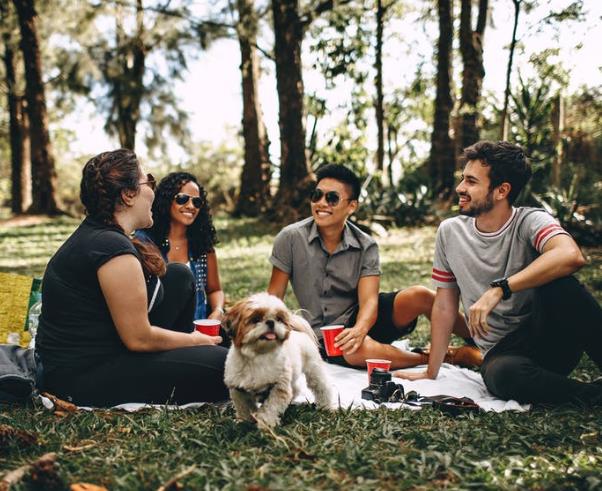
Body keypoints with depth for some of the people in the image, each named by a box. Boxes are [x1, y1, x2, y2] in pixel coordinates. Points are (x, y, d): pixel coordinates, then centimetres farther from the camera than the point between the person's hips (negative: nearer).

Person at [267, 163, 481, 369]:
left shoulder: (366, 246, -6)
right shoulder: (291, 238, -9)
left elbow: (369, 300, -16)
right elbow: (274, 296, -4)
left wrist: (359, 329, -38)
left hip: (360, 319, 2)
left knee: (419, 296, -24)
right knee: (360, 350, -37)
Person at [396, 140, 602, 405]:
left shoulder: (530, 222, -9)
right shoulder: (450, 231, 4)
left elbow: (571, 256, -32)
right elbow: (444, 306, 10)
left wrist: (498, 290, -33)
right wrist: (431, 372, 10)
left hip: (549, 339, -2)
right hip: (501, 352, 2)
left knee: (557, 284, -33)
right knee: (501, 374, -36)